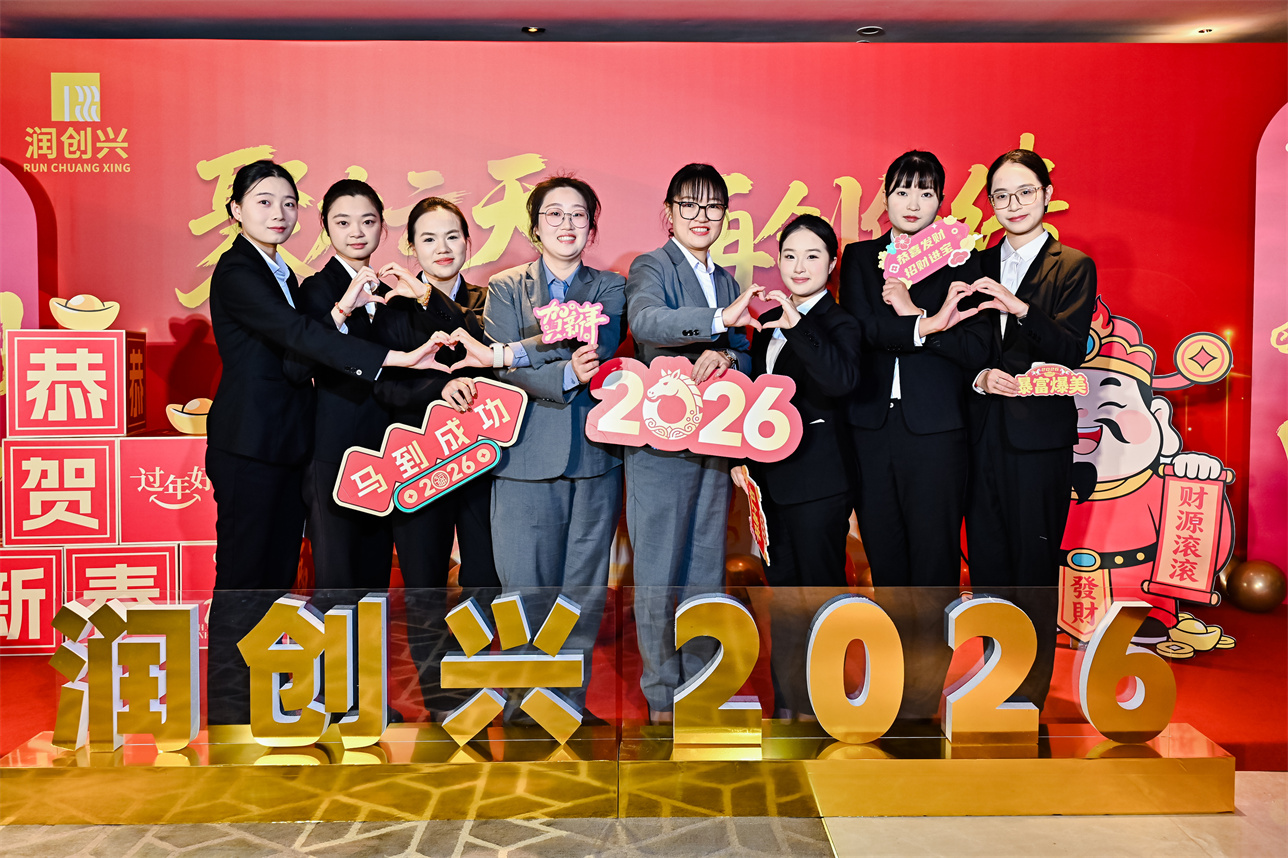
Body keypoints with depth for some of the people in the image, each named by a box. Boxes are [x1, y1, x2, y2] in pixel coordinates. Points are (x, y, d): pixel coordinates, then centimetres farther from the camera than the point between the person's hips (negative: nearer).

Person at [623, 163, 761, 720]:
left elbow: (747, 355, 14)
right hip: (661, 440, -6)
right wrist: (720, 320, -38)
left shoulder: (726, 281, 18)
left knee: (707, 572, 12)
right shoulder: (650, 268, -2)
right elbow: (644, 320, -25)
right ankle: (662, 695, 14)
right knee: (659, 576, -1)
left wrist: (725, 357, -10)